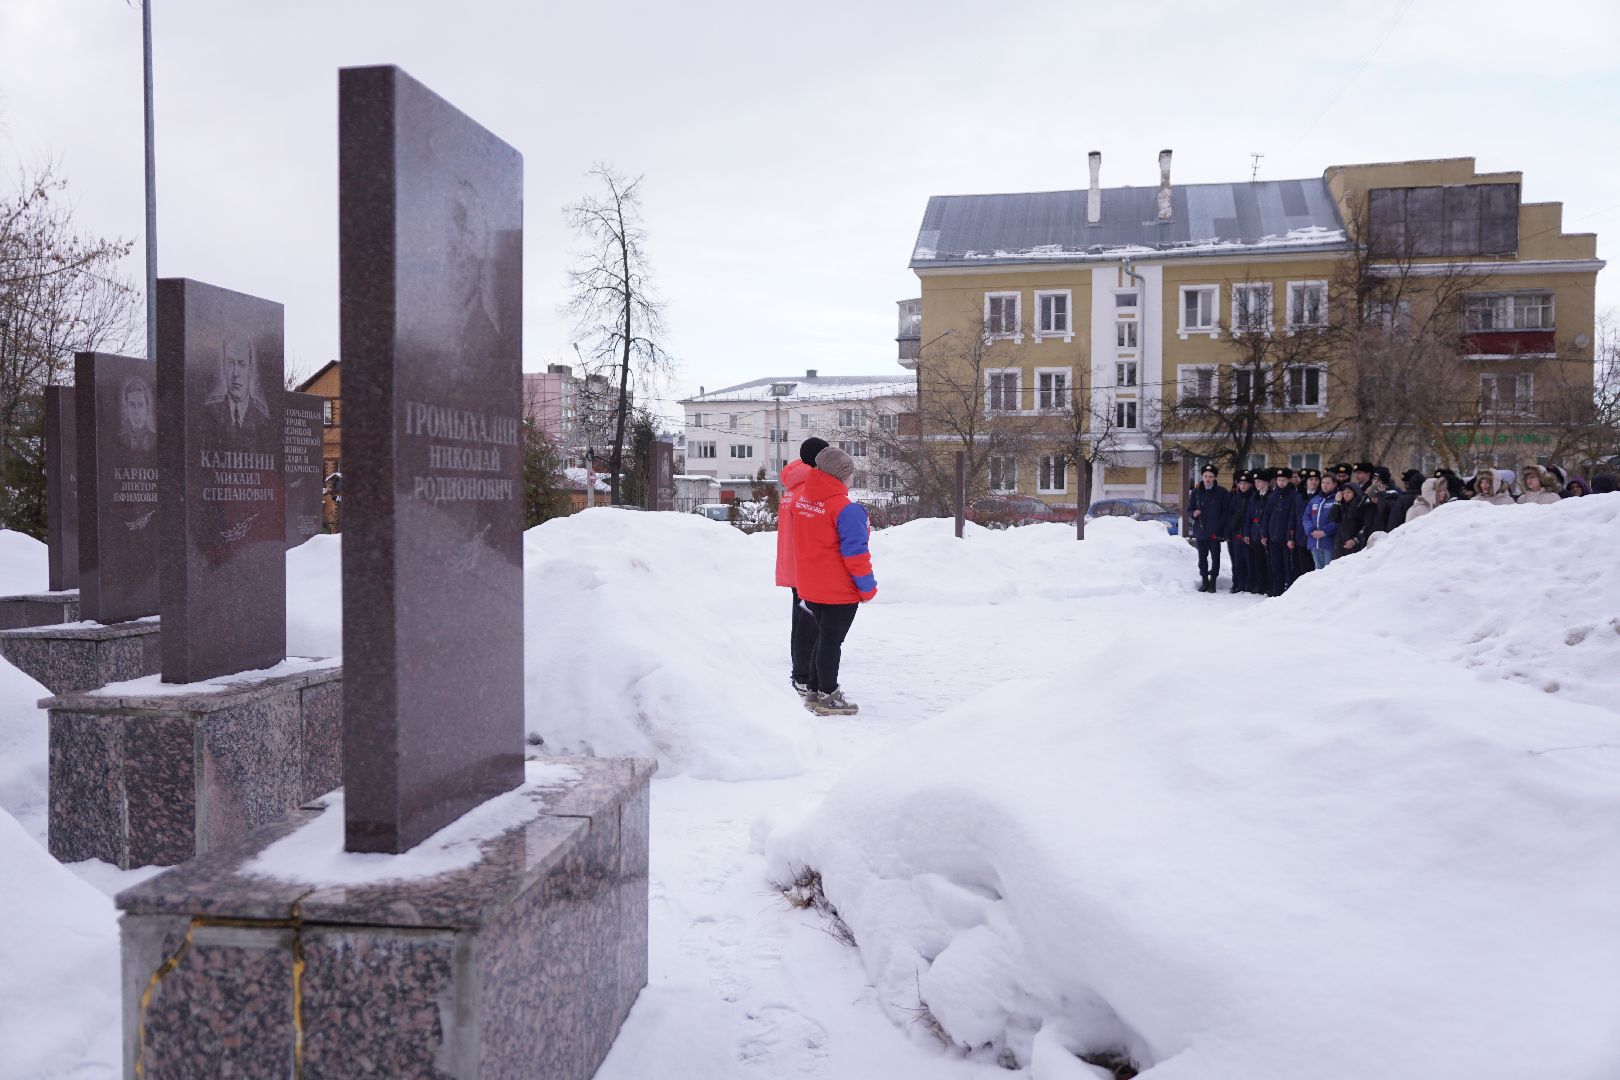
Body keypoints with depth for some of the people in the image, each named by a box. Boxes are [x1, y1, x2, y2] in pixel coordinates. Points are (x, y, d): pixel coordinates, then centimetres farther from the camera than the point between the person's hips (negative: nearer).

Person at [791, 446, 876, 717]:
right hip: (840, 591, -7)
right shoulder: (845, 509, -20)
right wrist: (867, 587, -8)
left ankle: (815, 691, 28)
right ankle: (827, 698, 11)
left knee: (823, 638, 20)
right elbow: (854, 552, -18)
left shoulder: (802, 499, 4)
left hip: (810, 588, 7)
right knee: (832, 641, 3)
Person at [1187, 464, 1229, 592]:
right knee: (1202, 557, 7)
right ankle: (1204, 581, 15)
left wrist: (1219, 527, -9)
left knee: (1215, 557, -1)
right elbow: (1189, 509, 13)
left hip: (1215, 532, -2)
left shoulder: (1221, 492, 1)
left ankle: (1212, 582, 7)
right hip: (1200, 530, 2)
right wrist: (1193, 513, -11)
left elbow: (1226, 511, 0)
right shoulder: (1196, 492, 8)